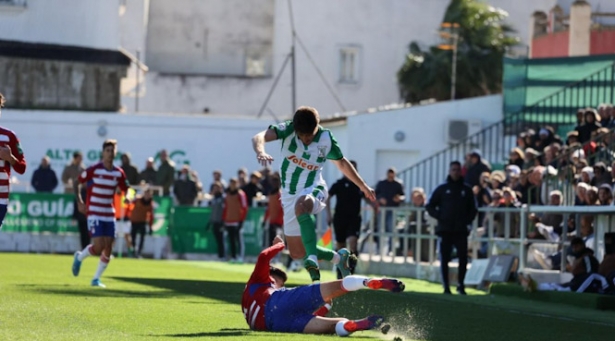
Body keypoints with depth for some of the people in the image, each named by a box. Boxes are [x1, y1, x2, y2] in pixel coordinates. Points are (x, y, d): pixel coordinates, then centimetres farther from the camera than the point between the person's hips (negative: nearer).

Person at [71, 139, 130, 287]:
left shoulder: (118, 173, 4)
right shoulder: (94, 170, -9)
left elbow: (126, 190, 14)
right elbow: (78, 183, -1)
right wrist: (79, 201, -12)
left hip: (109, 215, 5)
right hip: (94, 213, -5)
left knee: (108, 249, 0)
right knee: (98, 246, -15)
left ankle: (96, 279, 14)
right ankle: (80, 257, 17)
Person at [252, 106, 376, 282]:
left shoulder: (326, 139, -11)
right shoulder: (287, 130, -13)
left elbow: (342, 163, 9)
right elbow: (259, 137, -31)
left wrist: (363, 186, 18)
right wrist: (260, 152, -55)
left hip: (313, 189, -3)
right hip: (290, 194, 3)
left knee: (301, 205, -42)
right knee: (297, 253, 5)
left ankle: (312, 257, -48)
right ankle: (338, 257, 29)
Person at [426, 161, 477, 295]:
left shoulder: (466, 189, 10)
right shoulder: (442, 189, 7)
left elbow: (473, 208, 15)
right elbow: (430, 206, 9)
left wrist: (468, 220, -1)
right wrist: (439, 217, -7)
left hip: (461, 230, 1)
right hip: (445, 230, -1)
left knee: (463, 258, -4)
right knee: (444, 259, -1)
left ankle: (460, 285, 8)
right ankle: (446, 287, 3)